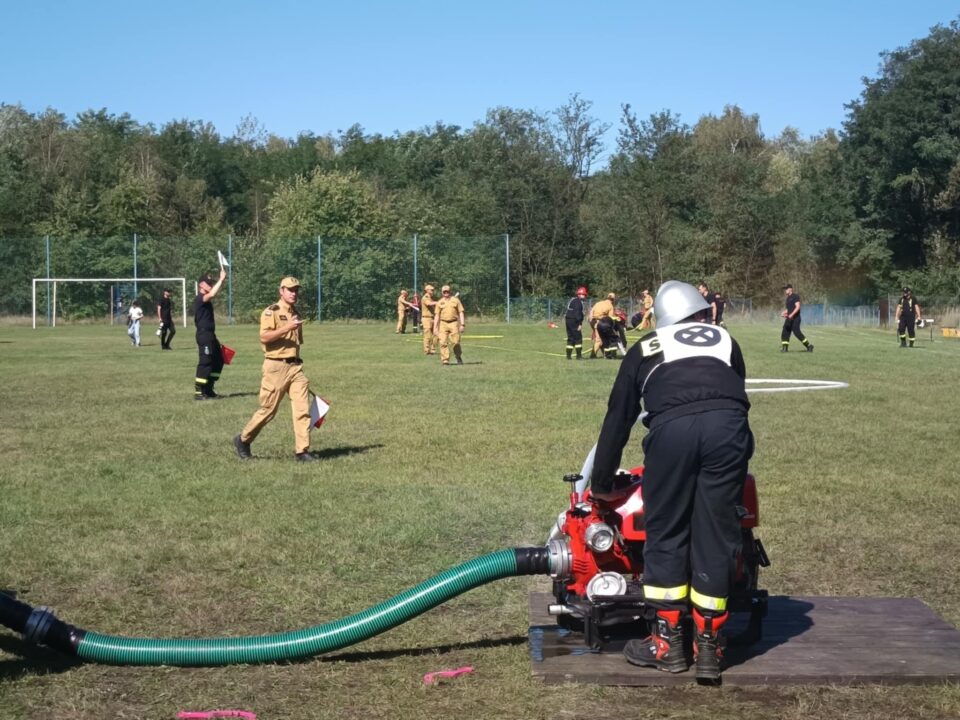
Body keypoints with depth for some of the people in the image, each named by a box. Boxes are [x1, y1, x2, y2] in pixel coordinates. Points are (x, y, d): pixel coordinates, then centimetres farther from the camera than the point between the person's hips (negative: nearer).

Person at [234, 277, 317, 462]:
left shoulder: (296, 314, 17)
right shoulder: (271, 312, -6)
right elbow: (264, 337, -18)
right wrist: (286, 328, -26)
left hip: (295, 366, 6)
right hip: (276, 366, -6)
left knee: (303, 409, -5)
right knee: (268, 409, 0)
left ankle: (302, 451, -2)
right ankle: (243, 440, 20)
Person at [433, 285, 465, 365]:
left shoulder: (455, 300, 8)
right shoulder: (440, 302, 12)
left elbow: (461, 313, 5)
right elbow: (437, 315, 11)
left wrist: (462, 324, -5)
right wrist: (435, 327, 3)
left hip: (454, 323, -2)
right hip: (443, 324, 2)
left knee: (455, 342, -6)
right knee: (443, 342, -7)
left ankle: (459, 358, 13)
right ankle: (445, 360, -5)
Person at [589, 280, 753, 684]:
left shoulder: (645, 348, 30)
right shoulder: (726, 341, 34)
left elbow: (618, 420, 32)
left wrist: (601, 484, 40)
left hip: (672, 427, -1)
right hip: (727, 425, 2)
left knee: (665, 534, 13)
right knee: (715, 537, 10)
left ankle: (666, 643, 19)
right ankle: (708, 648, 17)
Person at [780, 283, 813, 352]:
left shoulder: (795, 296, -9)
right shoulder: (788, 298, 19)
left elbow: (797, 307, -19)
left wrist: (791, 315, -28)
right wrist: (784, 312, 10)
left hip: (795, 318, -9)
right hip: (789, 318, 9)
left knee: (796, 332, -14)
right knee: (785, 332, 0)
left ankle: (809, 345, -5)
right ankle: (785, 347, 2)